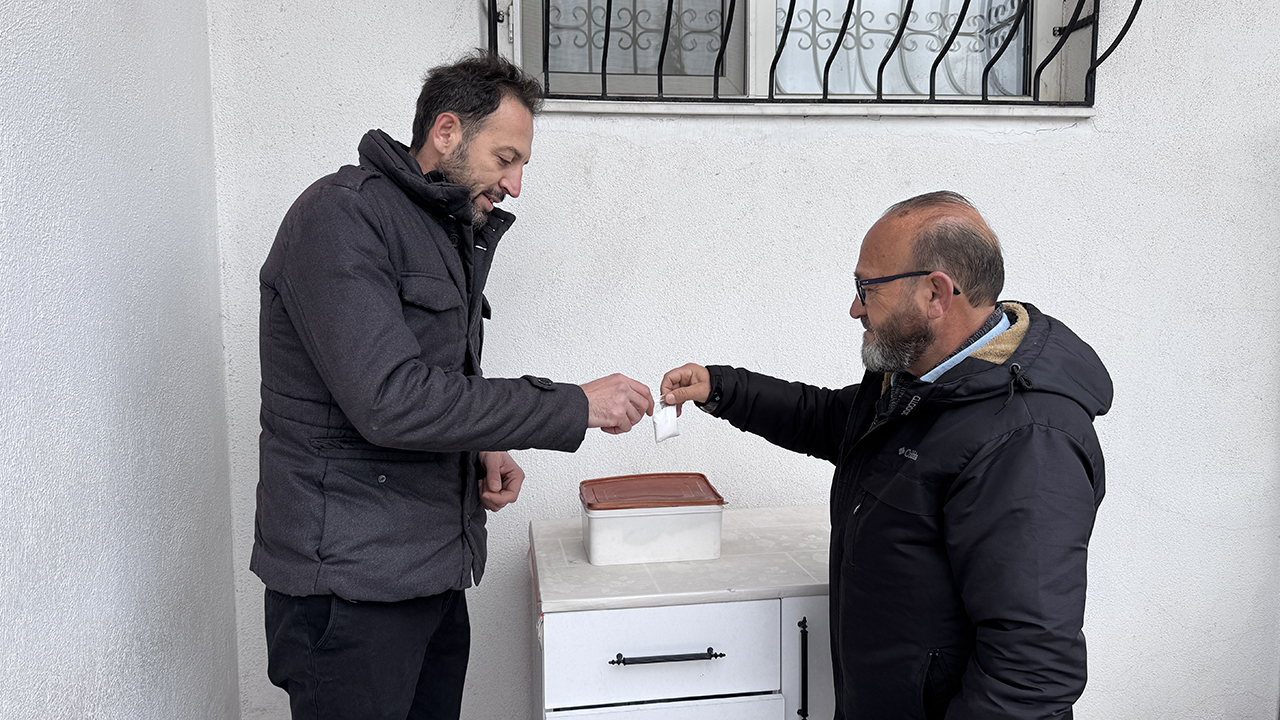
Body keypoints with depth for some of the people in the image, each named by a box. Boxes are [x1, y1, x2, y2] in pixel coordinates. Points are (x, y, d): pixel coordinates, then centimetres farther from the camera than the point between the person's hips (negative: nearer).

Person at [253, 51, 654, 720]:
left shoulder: (453, 235, 16)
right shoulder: (340, 216, -14)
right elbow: (390, 399, -25)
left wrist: (484, 449, 3)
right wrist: (575, 406, -21)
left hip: (435, 575, 8)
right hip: (351, 579, -8)